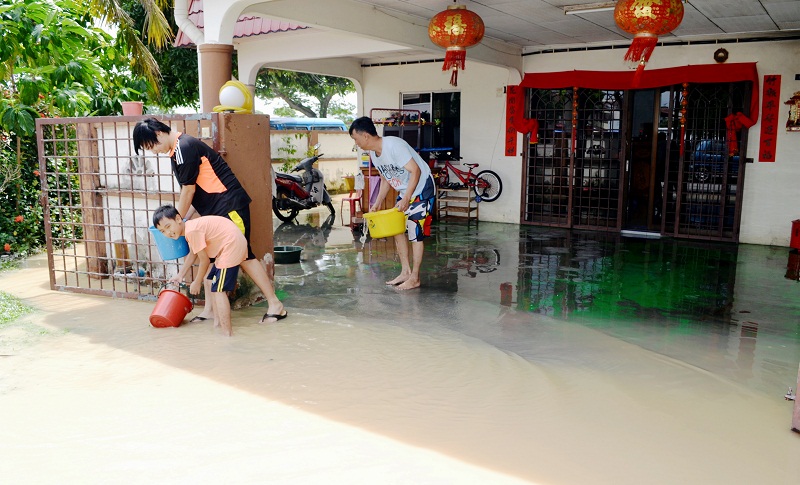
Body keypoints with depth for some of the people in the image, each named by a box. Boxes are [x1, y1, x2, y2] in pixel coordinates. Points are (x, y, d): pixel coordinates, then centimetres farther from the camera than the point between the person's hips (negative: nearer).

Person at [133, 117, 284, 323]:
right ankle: (210, 309, 17)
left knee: (243, 255, -7)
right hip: (213, 211, 10)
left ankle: (275, 304, 1)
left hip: (230, 205, -10)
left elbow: (188, 191, -13)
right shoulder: (177, 151, 15)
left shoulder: (185, 147, -15)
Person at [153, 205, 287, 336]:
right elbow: (192, 254, 28)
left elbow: (204, 260, -13)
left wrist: (197, 283, 2)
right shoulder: (189, 228, 12)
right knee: (211, 281, 23)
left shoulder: (192, 231, -19)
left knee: (218, 290, -11)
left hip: (232, 244, -11)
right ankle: (217, 321, 31)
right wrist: (180, 275, 31)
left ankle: (227, 332, -15)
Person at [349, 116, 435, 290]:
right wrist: (378, 202, 6)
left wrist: (406, 199, -30)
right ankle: (405, 272, 17)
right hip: (404, 190, 9)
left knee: (415, 233, -7)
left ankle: (414, 278, 2)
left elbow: (415, 171, -28)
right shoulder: (374, 153, 2)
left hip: (422, 188, -9)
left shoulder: (393, 145, -26)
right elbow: (385, 179, 14)